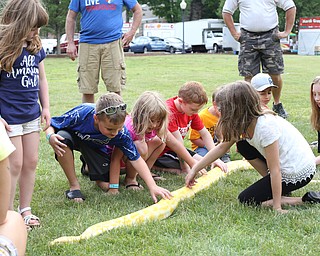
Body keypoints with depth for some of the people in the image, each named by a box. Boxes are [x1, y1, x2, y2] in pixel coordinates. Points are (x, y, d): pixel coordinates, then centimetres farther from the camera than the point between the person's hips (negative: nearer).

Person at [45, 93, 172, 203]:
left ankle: (88, 166, 27)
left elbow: (136, 159, -27)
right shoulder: (80, 115, -40)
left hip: (95, 147, 2)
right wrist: (51, 137, -48)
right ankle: (74, 186, -19)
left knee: (105, 185, -10)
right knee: (62, 138, -40)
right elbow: (51, 126, -25)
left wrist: (153, 186, -35)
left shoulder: (121, 132, -32)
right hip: (73, 136, -2)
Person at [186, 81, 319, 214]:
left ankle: (304, 200, -4)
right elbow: (222, 147, 10)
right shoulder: (246, 122, -2)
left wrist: (277, 207, -22)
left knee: (246, 199, -1)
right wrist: (194, 170, 10)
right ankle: (275, 185, 11)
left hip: (298, 174, -9)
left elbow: (275, 170, -26)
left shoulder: (265, 127, -28)